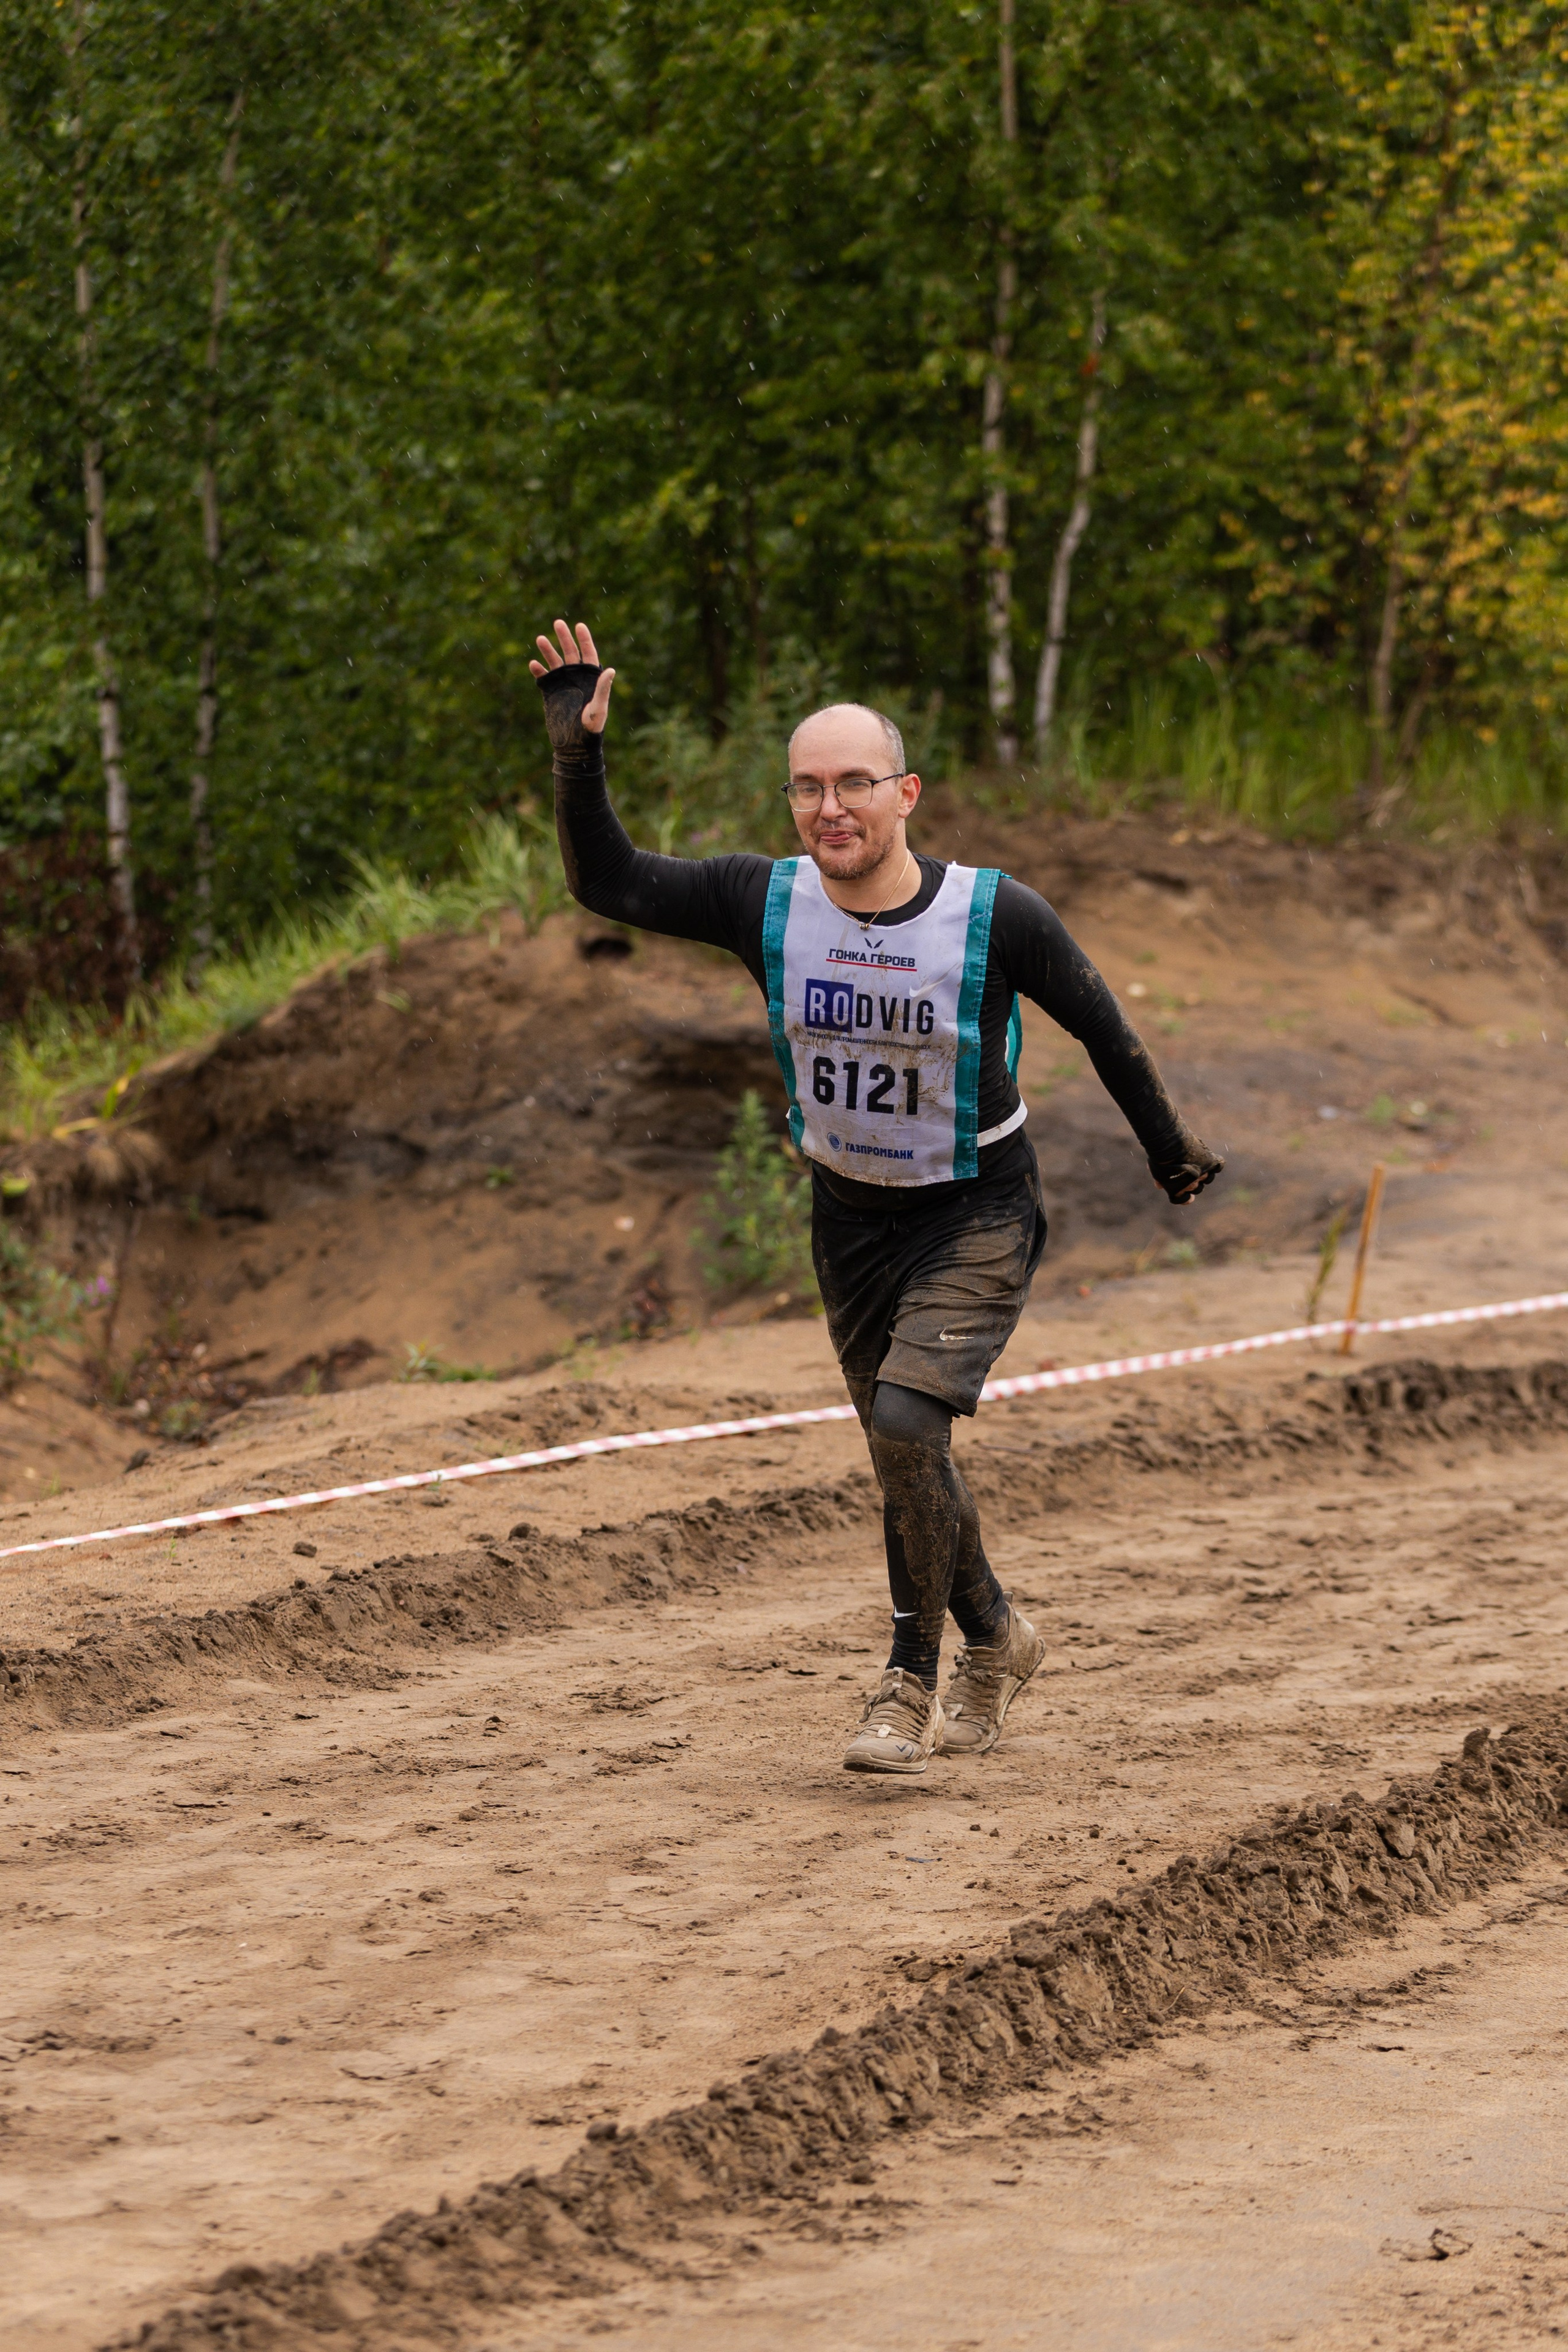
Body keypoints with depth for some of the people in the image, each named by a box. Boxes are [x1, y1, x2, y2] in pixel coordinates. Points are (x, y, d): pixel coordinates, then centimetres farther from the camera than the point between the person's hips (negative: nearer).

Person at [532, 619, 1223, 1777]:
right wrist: (578, 755, -22)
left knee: (907, 1420, -23)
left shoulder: (997, 917, -21)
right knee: (907, 1458, 14)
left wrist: (1171, 1145, 8)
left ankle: (913, 1681, -8)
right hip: (850, 1217, 4)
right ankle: (995, 1640, 40)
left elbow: (1099, 1022, -5)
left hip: (979, 1215, -4)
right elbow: (608, 884, -7)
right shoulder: (768, 901, -14)